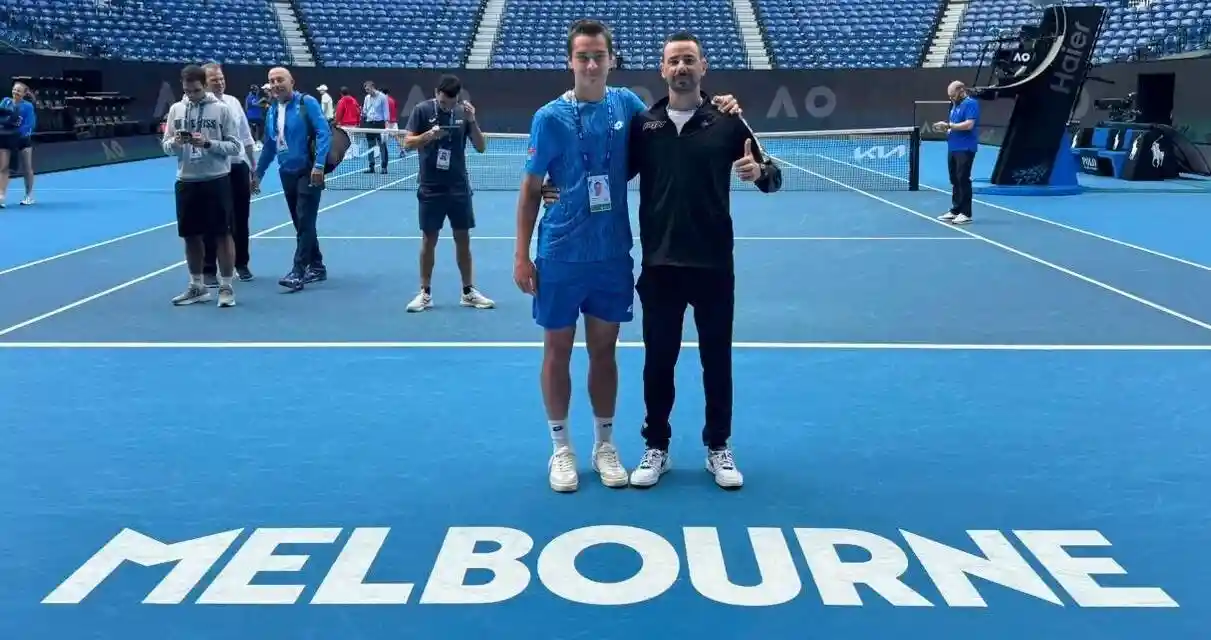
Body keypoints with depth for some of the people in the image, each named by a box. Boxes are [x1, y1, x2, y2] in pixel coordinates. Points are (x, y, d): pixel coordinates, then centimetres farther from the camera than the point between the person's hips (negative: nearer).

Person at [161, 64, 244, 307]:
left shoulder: (222, 109, -4)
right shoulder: (176, 109, 7)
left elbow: (235, 146, -7)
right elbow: (166, 146, 10)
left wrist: (208, 144, -19)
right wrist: (175, 142, -12)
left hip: (216, 180, -4)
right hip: (186, 181, 4)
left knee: (222, 234, 1)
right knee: (191, 235, 11)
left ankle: (226, 287, 9)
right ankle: (197, 287, 23)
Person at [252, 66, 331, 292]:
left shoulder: (307, 103, -8)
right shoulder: (272, 110, 11)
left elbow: (324, 133, -14)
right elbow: (269, 146, 19)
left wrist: (319, 165, -23)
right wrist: (258, 174, 19)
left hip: (308, 172, -7)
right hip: (287, 173, 7)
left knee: (304, 223, -8)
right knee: (301, 223, 11)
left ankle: (298, 273, -10)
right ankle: (316, 267, 21)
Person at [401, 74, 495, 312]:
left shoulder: (464, 111, 1)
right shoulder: (422, 110, -4)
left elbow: (481, 147, -1)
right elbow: (408, 143, -6)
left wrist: (472, 121, -15)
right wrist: (429, 134, -23)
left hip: (459, 187, 2)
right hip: (430, 188, -2)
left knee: (463, 239, 6)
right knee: (429, 240, 4)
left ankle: (468, 292, 16)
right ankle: (425, 293, 13)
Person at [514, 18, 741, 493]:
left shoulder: (627, 104, 1)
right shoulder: (550, 117, -7)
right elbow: (531, 190, -2)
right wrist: (521, 253, -5)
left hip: (613, 254, 2)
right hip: (560, 256, -2)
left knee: (603, 350, 11)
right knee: (557, 350, 7)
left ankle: (604, 445, 26)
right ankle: (561, 448, 22)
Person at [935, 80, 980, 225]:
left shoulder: (971, 103, -10)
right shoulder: (955, 105, 18)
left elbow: (969, 124, -21)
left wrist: (949, 125, -20)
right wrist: (946, 128, 3)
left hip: (965, 149, -9)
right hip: (953, 148, 9)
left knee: (963, 180, -7)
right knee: (955, 180, 12)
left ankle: (966, 213, -3)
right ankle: (955, 210, 19)